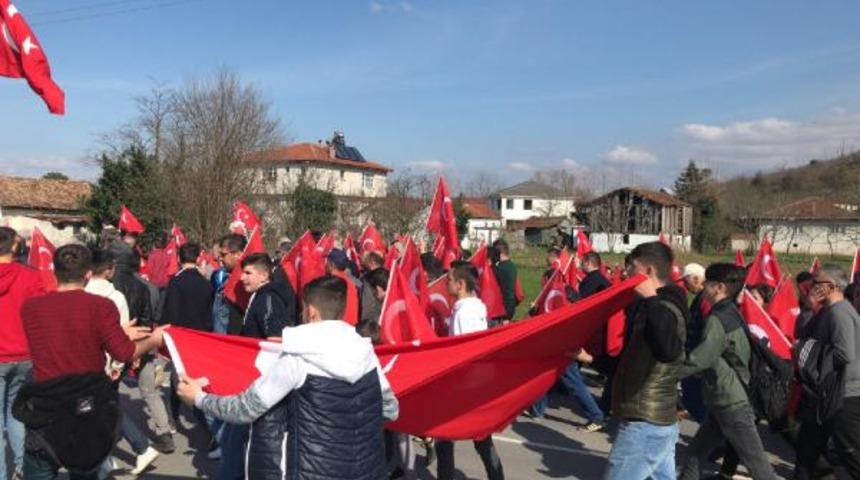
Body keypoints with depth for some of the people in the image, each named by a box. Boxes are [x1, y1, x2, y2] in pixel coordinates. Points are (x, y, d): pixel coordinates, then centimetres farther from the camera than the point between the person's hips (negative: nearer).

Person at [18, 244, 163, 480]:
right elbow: (124, 353, -12)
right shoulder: (100, 305, -10)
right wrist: (154, 340, 7)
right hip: (90, 408, 0)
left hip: (47, 408, 0)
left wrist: (118, 333, 18)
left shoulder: (30, 307, -1)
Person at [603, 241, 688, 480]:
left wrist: (650, 299, -37)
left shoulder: (665, 308, -20)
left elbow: (668, 351, -42)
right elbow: (630, 356, 23)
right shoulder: (650, 306, 12)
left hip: (645, 424, -10)